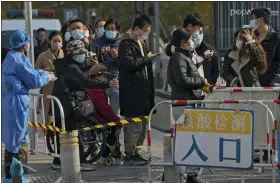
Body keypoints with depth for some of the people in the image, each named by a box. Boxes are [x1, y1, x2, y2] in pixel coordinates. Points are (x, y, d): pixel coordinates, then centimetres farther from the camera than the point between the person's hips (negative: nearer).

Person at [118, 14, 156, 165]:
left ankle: (135, 151, 19)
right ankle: (130, 154, -3)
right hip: (131, 92, -10)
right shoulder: (126, 44, -10)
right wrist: (146, 59, -12)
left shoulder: (141, 44, 21)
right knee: (134, 125, -9)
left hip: (142, 90, 10)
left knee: (142, 124, 12)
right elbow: (129, 64, -22)